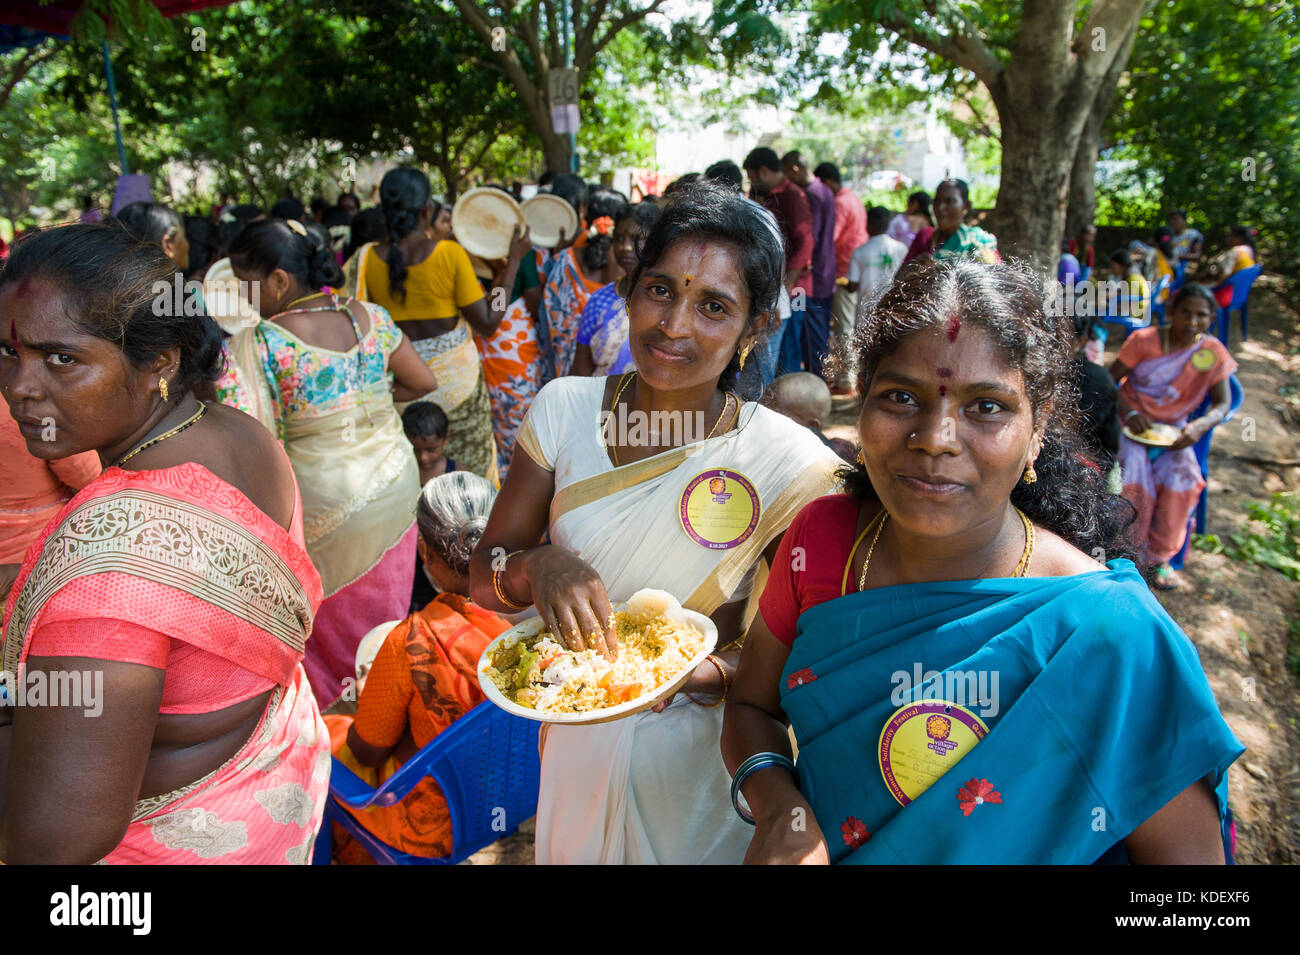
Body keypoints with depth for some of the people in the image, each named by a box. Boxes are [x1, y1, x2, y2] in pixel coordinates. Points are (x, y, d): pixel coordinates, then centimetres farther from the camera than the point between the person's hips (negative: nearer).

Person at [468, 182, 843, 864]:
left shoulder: (797, 467, -20)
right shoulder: (566, 410, -10)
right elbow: (483, 578, -6)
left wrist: (700, 672, -30)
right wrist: (537, 567, -28)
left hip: (695, 760, -3)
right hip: (570, 748, 3)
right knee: (569, 853, 26)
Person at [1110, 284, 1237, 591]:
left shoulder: (1213, 352, -6)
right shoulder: (1144, 340, -12)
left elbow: (1223, 403, -5)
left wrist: (1200, 426, -27)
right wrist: (1128, 413, -25)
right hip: (1133, 423, -2)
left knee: (1183, 478, -23)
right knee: (1134, 473, -27)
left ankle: (1160, 557, -4)